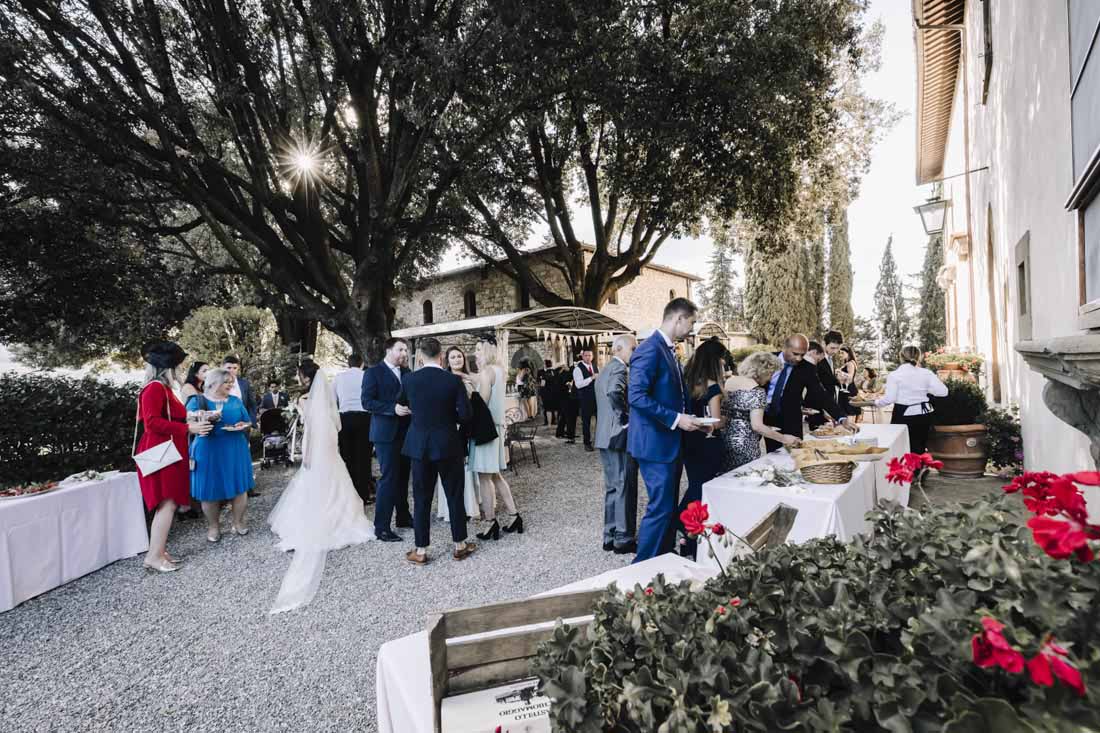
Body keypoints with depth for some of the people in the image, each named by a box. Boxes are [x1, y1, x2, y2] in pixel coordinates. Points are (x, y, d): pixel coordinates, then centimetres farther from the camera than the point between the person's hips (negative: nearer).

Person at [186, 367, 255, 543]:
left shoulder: (235, 401, 9)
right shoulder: (197, 401, 2)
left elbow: (248, 422, 12)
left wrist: (243, 425, -11)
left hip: (235, 451, 2)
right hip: (208, 452, -2)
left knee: (239, 486, 3)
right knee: (210, 490, 4)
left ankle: (238, 522, 19)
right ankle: (213, 526, 20)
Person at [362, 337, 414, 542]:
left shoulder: (407, 372, 11)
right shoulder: (373, 372, -6)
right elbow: (367, 402, -14)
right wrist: (393, 408, -23)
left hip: (406, 431, 6)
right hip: (387, 432, -6)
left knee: (403, 476, 16)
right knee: (389, 477, -6)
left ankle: (403, 517, 30)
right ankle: (381, 527, 3)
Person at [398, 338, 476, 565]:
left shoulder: (409, 379, -5)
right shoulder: (453, 380, -11)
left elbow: (401, 403, 15)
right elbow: (466, 414, -12)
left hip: (419, 445, 2)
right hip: (448, 445, -1)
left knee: (421, 499, 10)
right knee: (455, 496, 11)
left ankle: (421, 550, 17)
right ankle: (460, 545, 23)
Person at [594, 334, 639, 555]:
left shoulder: (603, 371, 17)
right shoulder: (619, 368, -13)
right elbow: (614, 392, -32)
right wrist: (625, 416, -20)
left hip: (604, 437, 9)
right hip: (620, 436, -9)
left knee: (613, 488, 15)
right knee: (625, 488, 1)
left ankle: (610, 537, 21)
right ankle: (624, 539, 10)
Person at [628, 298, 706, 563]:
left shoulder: (668, 350, 14)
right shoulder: (650, 349, -17)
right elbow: (637, 397, -24)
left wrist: (687, 418, 8)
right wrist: (676, 419, -21)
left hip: (670, 443, 10)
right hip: (656, 443, -10)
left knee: (668, 507, 16)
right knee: (660, 509, -4)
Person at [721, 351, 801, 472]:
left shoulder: (728, 381, 6)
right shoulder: (757, 391, -14)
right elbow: (756, 426, -21)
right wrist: (784, 439, -11)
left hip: (725, 440, 7)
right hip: (745, 445, -7)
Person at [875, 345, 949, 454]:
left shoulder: (894, 375, -9)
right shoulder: (926, 373, 0)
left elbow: (889, 398, -12)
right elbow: (943, 391, -3)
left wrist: (877, 402, 6)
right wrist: (926, 388, 13)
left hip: (903, 416, -4)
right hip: (923, 415, 4)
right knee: (920, 448, 14)